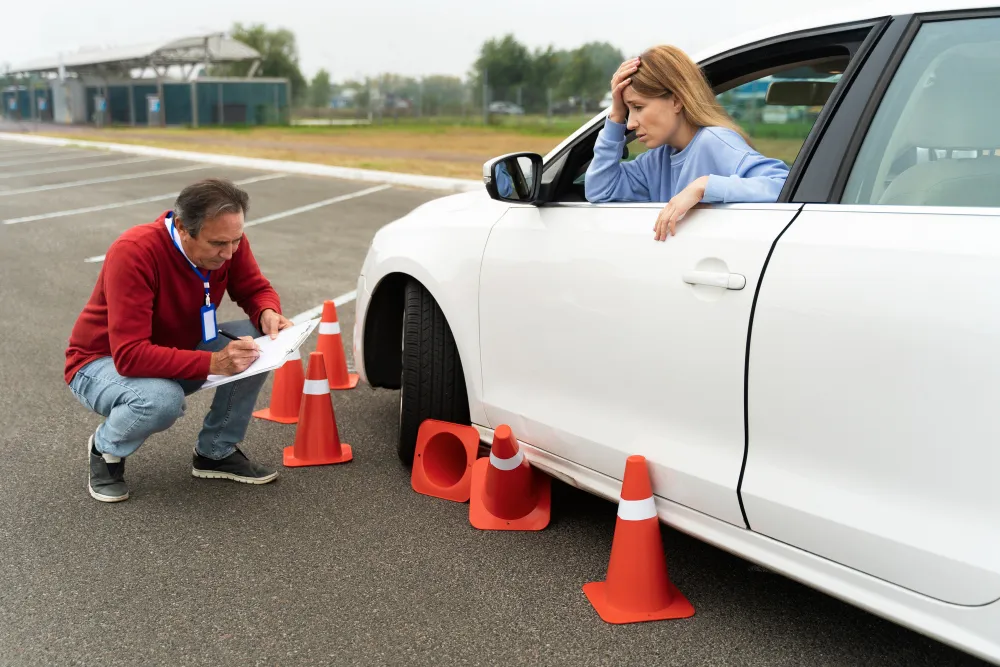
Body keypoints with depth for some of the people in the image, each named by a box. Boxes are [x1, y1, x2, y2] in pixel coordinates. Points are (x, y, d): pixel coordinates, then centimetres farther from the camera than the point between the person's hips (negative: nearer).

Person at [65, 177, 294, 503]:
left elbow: (255, 289, -1)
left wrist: (268, 314, -26)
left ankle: (216, 452, 0)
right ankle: (105, 449, -2)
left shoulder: (227, 240, -17)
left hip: (179, 353, 6)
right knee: (163, 399, -38)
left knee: (256, 340, -17)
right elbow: (129, 356, -37)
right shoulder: (134, 253, -34)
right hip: (102, 364, -6)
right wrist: (212, 363, -45)